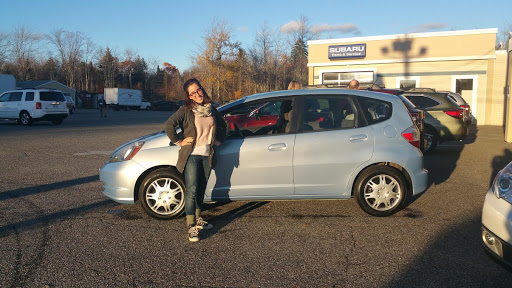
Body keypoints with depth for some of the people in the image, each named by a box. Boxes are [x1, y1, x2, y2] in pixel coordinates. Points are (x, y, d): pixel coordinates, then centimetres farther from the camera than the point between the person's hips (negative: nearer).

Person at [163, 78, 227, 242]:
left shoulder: (211, 109, 10)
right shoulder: (186, 110, -6)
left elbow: (222, 125, 25)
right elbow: (168, 125, -16)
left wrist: (219, 140, 14)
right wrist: (179, 142, -12)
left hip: (207, 155, 5)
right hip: (191, 156, -5)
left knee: (201, 189, 14)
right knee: (191, 190, -8)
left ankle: (198, 219, 28)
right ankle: (191, 227, -6)